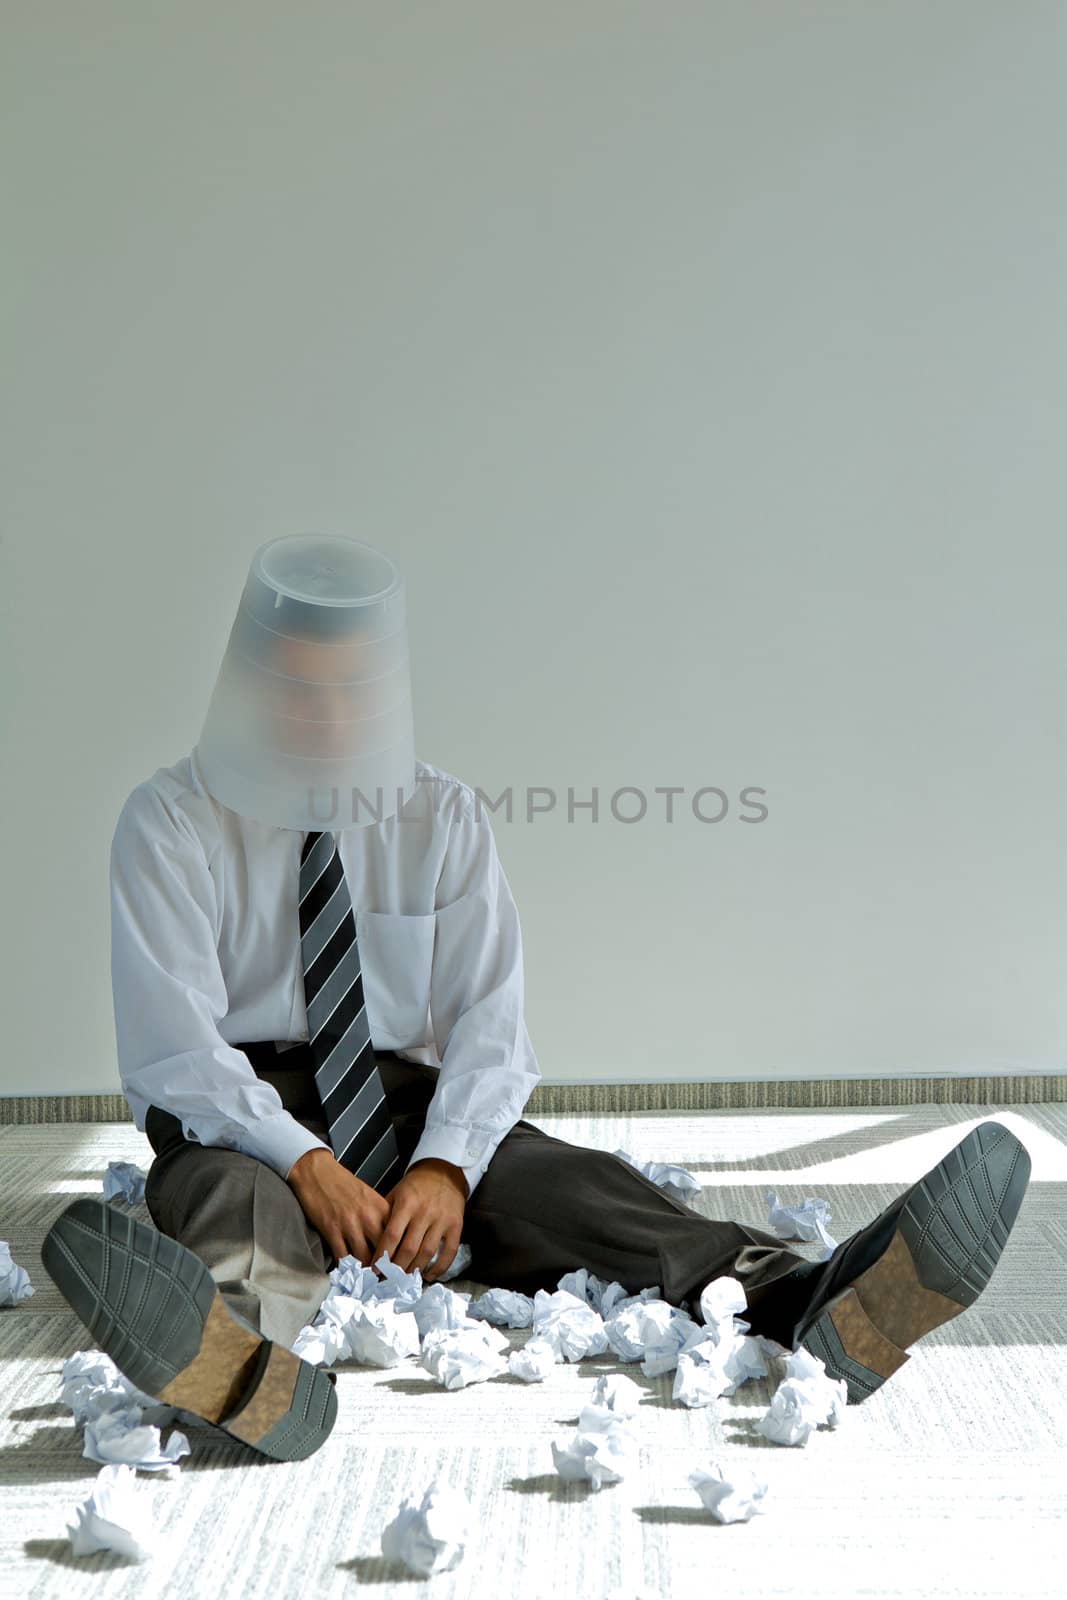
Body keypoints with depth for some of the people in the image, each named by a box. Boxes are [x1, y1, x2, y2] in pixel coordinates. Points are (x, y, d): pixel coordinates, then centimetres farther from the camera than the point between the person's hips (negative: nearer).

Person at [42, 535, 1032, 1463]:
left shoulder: (443, 817, 5)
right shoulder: (172, 822, -2)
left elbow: (487, 1021, -2)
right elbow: (174, 1046, -11)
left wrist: (444, 1165, -21)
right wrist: (308, 1166, -27)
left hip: (414, 1108, 2)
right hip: (245, 1116, -1)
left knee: (561, 1182, -27)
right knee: (217, 1192, -37)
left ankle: (804, 1311, -49)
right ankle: (245, 1368, -68)